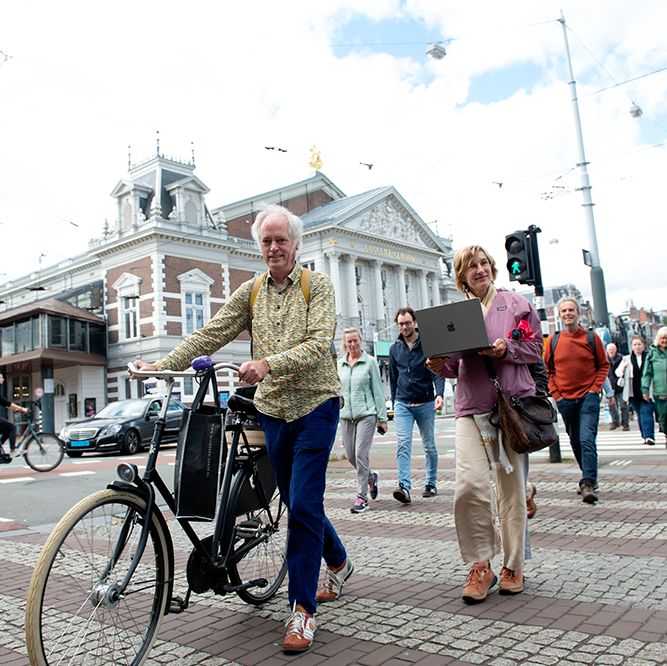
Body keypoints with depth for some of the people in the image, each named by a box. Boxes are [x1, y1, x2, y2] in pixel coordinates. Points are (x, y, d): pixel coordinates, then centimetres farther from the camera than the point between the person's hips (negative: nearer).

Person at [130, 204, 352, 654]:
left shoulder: (318, 286, -5)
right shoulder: (250, 292, 8)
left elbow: (319, 344, -19)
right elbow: (211, 335, 1)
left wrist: (268, 363, -34)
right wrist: (163, 366, -12)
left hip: (315, 405, -5)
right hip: (273, 410, 5)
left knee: (303, 505, -10)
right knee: (298, 502, 14)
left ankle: (303, 610, 1)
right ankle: (338, 562, 40)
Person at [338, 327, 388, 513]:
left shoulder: (370, 362, 0)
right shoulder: (339, 364, 10)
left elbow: (378, 390, 0)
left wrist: (382, 417, -3)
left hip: (366, 414, -4)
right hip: (346, 415, 5)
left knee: (361, 454, -10)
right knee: (350, 455, 9)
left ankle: (362, 496, -1)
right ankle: (371, 477, 37)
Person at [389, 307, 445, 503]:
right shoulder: (395, 349, 9)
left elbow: (438, 372, -7)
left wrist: (439, 394, -22)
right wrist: (394, 402, 18)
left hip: (425, 404, -2)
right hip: (403, 404, 2)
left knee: (429, 445, 9)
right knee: (403, 444, -12)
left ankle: (431, 484, 23)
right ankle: (404, 487, -18)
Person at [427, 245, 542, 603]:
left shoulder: (515, 303, 7)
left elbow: (535, 348, 6)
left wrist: (507, 348, -13)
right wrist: (440, 365, -5)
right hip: (471, 407, 1)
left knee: (511, 487, 5)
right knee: (469, 484, -14)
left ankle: (513, 566, 22)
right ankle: (480, 566, 3)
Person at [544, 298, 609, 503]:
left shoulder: (591, 337, 0)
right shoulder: (553, 340, 3)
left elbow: (604, 365, 7)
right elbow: (547, 370, 10)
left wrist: (595, 388, -3)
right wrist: (555, 393, 1)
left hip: (588, 397, -3)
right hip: (565, 399, 3)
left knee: (587, 440, -14)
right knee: (575, 442, 12)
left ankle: (588, 484, -14)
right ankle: (590, 478, 28)